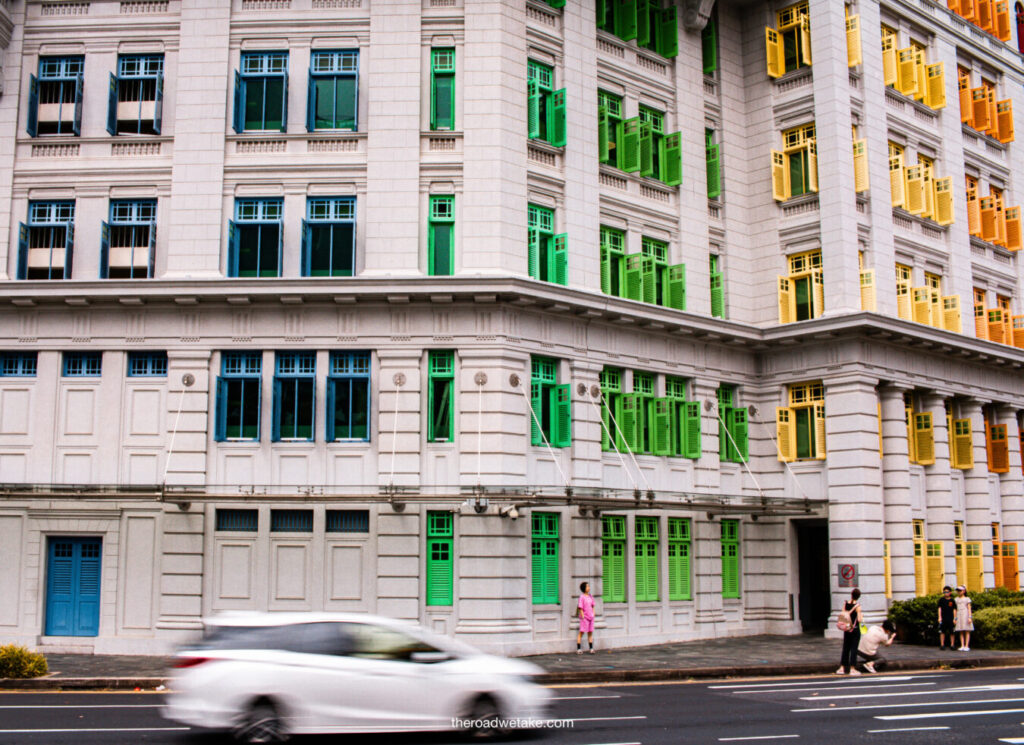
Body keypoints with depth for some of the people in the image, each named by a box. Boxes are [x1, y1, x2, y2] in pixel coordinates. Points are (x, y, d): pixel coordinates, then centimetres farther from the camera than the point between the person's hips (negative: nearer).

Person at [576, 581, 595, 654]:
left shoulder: (591, 596, 8)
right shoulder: (582, 597, -11)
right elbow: (580, 607, -12)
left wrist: (593, 615, 9)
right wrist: (583, 616, -14)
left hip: (591, 617, 6)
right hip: (584, 618, -6)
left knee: (590, 632, 10)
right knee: (581, 632, -2)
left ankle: (591, 648, 16)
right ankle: (578, 649, 2)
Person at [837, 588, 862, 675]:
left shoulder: (845, 604, -1)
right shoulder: (857, 606, -14)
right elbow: (859, 619, -16)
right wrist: (860, 616, 3)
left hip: (846, 629, 4)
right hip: (855, 629, -4)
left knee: (845, 648, 12)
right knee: (854, 649, 1)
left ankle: (842, 668, 13)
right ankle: (852, 669, 2)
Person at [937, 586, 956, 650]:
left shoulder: (952, 601, 6)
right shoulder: (941, 600, 6)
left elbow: (954, 610, 5)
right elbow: (939, 608, 4)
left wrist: (955, 618, -2)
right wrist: (939, 617, -4)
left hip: (951, 619, 0)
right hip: (943, 618, 0)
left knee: (951, 632, 1)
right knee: (942, 632, 1)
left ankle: (952, 645, 9)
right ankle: (942, 645, 6)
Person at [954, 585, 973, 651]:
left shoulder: (967, 599, 4)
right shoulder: (956, 599, 15)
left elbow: (969, 608, 0)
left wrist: (970, 617, -10)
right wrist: (955, 618, 9)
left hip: (965, 615, -4)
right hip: (959, 615, 4)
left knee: (967, 631, -3)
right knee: (961, 632, 3)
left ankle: (967, 646, -4)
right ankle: (962, 646, 4)